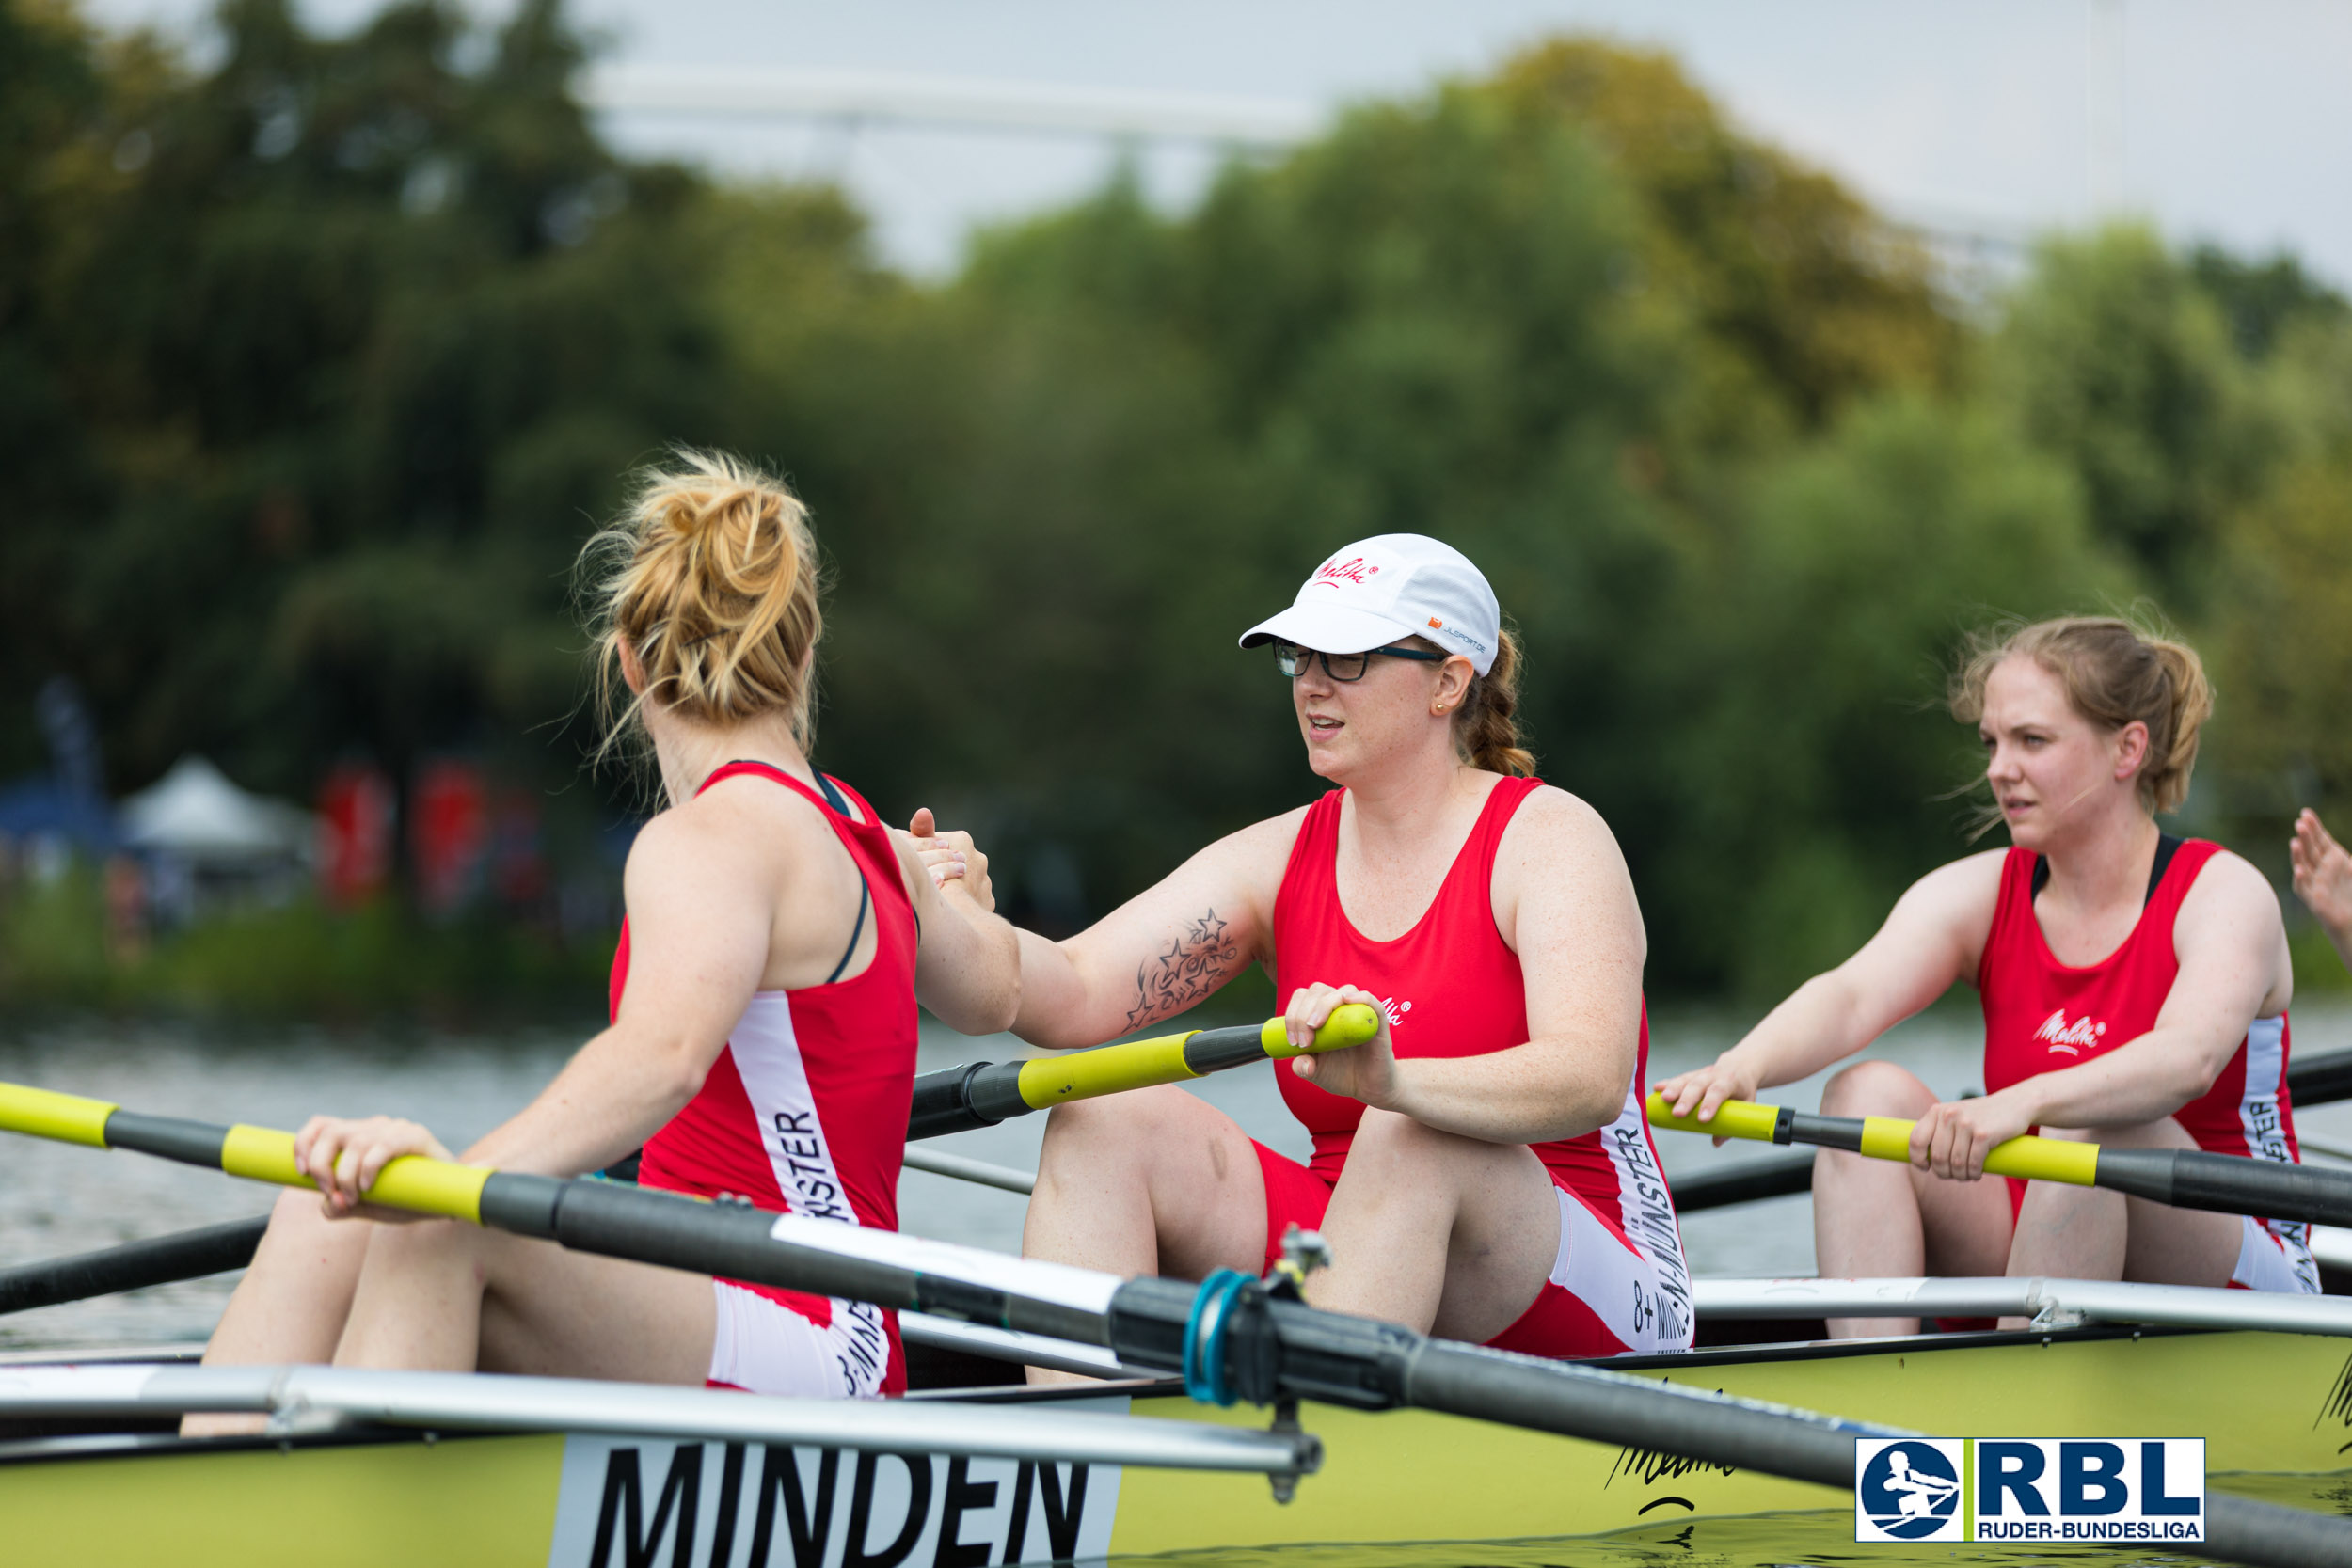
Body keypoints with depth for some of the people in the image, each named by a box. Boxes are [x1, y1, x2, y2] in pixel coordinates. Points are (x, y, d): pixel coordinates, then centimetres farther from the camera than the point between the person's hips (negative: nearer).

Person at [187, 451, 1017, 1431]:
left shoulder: (712, 838, -12)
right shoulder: (858, 831, 16)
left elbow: (665, 1051, -33)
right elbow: (994, 990, 36)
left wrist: (468, 1173, -49)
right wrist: (951, 900, 60)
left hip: (788, 1347, -9)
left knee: (435, 1228, -30)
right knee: (322, 1223, 0)